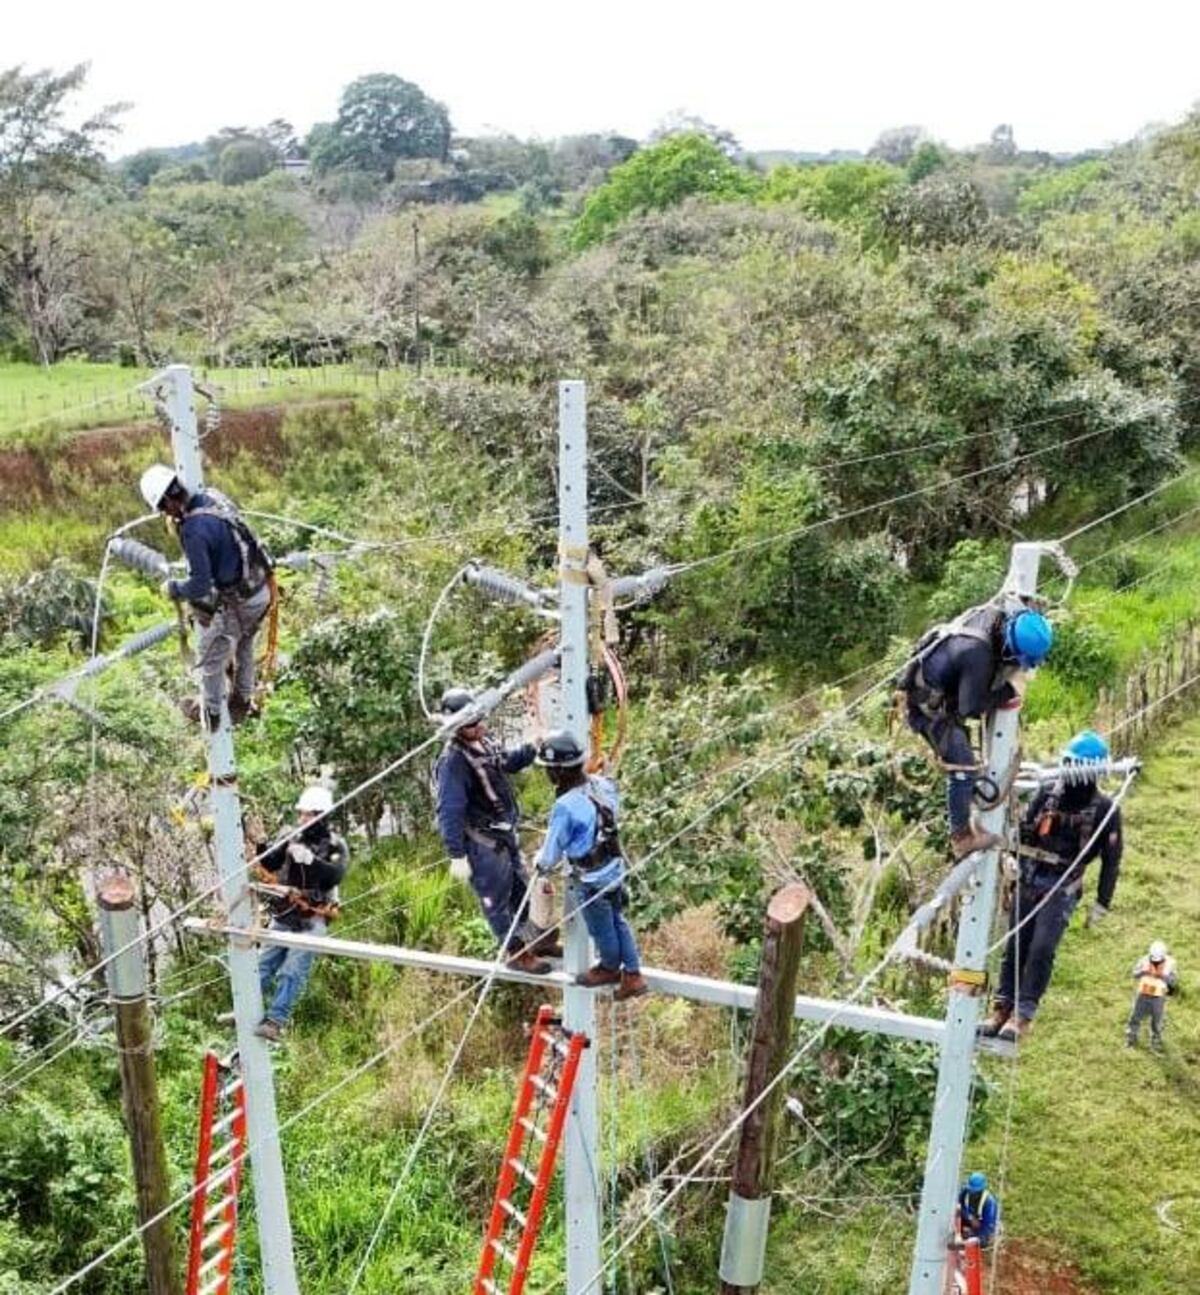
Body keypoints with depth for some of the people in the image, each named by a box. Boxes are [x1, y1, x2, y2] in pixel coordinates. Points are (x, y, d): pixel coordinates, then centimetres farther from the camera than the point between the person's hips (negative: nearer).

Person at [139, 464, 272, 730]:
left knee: (210, 658, 18)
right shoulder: (213, 496, -4)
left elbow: (200, 586, -23)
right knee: (244, 648, 30)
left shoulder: (193, 530, -28)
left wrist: (173, 589, -4)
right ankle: (243, 701, 51)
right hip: (260, 588, 8)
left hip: (236, 603, -8)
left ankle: (210, 714, 40)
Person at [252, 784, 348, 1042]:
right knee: (264, 965, 3)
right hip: (283, 916, 4)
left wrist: (310, 859, -30)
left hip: (312, 920, -4)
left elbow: (335, 875, -18)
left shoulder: (335, 845, -2)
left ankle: (275, 1021, -14)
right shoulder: (291, 837, 7)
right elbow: (268, 865, 2)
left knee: (292, 972, -12)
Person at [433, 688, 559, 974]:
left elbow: (508, 762, 18)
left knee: (522, 888, 23)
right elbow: (449, 812, -26)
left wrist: (532, 748, -1)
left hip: (505, 833, 9)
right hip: (482, 844, -9)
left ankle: (537, 940, 42)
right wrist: (456, 856, -25)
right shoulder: (453, 760, -27)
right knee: (496, 900, 9)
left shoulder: (484, 741, -2)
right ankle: (518, 954, 24)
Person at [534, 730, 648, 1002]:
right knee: (618, 921, 23)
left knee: (601, 928, 20)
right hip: (615, 868, 7)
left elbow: (553, 851, -18)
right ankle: (632, 976, 35)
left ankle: (610, 968, 44)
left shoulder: (566, 807, -32)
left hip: (593, 880, -6)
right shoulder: (603, 786, -11)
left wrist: (541, 864, 6)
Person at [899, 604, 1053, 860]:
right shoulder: (979, 655, -37)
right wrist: (1007, 693, -15)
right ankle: (962, 837, 3)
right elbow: (971, 708, -26)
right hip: (928, 704, -9)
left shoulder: (994, 615, -14)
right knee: (963, 767, -8)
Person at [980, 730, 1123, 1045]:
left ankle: (1024, 1015, -8)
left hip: (1062, 889, -3)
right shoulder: (1047, 795, 5)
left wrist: (1102, 903, 1)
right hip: (1029, 881, 3)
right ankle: (1002, 1007, 10)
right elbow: (1023, 831, 14)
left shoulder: (1105, 810, -2)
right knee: (1015, 947, 4)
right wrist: (1013, 862, 5)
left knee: (1041, 950, -13)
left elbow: (1111, 860, 1)